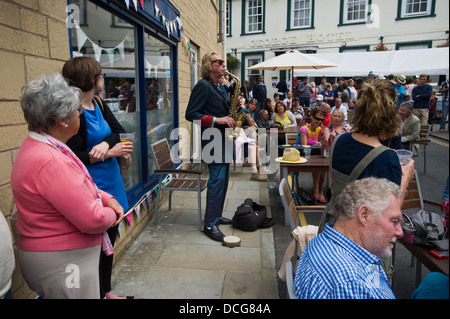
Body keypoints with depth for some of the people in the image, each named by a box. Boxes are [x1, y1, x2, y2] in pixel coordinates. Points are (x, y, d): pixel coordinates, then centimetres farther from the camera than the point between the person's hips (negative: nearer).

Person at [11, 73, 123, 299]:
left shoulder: (39, 147, 5)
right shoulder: (50, 162, -28)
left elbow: (78, 186, 16)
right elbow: (93, 220, -28)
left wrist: (107, 199, 1)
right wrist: (111, 215, -7)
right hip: (60, 263, -10)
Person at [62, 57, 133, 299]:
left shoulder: (99, 104, 6)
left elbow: (119, 131, 5)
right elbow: (73, 157, -20)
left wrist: (105, 143, -15)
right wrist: (110, 153, -18)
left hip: (111, 181, 9)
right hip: (93, 186, -9)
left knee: (110, 237, 19)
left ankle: (107, 291, 39)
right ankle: (99, 293, 27)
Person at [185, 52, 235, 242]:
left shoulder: (220, 87, 18)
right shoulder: (203, 86, -11)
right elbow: (191, 114, -17)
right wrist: (217, 120, -23)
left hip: (223, 138, 10)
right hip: (212, 139, -10)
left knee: (222, 178, 12)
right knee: (217, 179, -12)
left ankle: (216, 215, 25)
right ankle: (210, 225, -4)